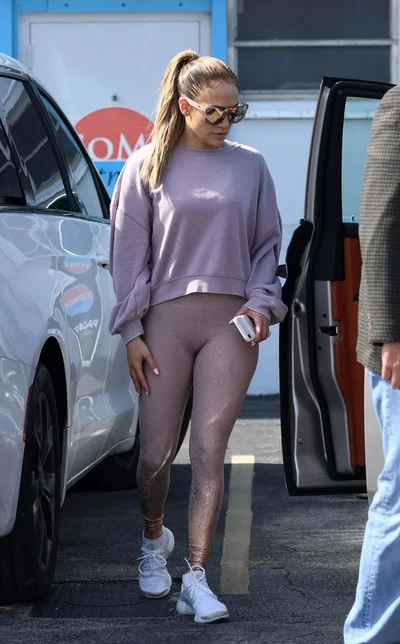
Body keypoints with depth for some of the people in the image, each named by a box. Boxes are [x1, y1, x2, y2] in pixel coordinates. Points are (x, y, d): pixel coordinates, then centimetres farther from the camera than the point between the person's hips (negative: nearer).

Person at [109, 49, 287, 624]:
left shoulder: (249, 165, 9)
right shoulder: (147, 167, 5)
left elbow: (268, 243, 16)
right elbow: (130, 253, 5)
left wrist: (261, 300, 0)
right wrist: (132, 330, 0)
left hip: (231, 322, 1)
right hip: (167, 318, 0)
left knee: (209, 451, -6)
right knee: (156, 452, 4)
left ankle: (197, 577, -5)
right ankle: (154, 539, 33)